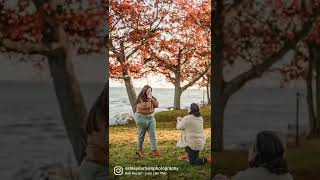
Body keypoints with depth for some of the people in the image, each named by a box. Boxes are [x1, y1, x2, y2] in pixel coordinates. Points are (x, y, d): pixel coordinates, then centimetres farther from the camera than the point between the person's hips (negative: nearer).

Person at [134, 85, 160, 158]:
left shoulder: (152, 97, 8)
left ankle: (154, 151, -8)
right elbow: (145, 106, -24)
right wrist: (148, 99, -19)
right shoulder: (140, 98, -11)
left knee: (153, 134, -5)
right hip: (142, 117, -5)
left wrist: (152, 99, -13)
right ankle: (139, 151, 20)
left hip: (151, 117, 5)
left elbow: (156, 105, -4)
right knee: (141, 135, 5)